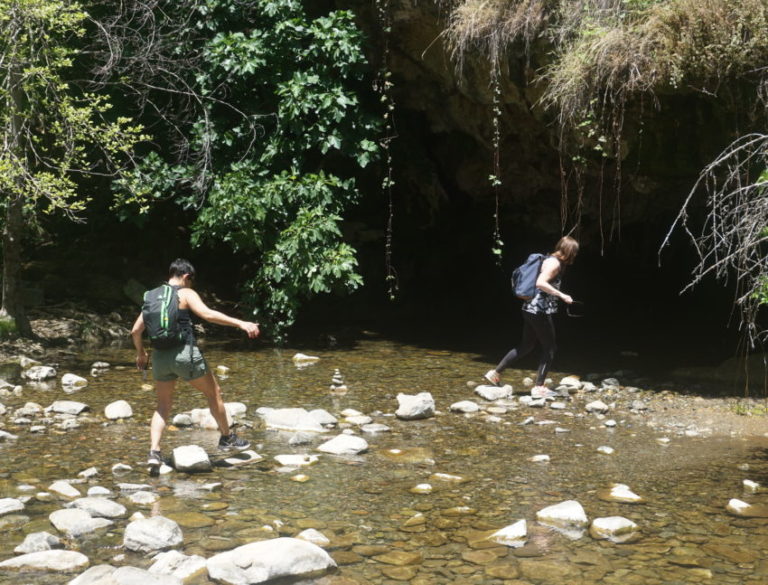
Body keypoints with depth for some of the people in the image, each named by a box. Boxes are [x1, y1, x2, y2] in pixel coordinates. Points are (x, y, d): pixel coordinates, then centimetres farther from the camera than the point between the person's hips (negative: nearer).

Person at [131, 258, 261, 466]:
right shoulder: (186, 293, -3)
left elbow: (136, 330, 14)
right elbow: (207, 314, -20)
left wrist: (141, 353, 31)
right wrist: (240, 323, -23)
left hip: (160, 356, 5)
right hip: (185, 353, -5)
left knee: (163, 406, 15)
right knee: (214, 393, 15)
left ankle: (154, 451, -1)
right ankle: (227, 437, 26)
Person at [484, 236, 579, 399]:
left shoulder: (550, 260, 15)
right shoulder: (554, 263, -14)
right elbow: (540, 283, -27)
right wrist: (562, 295, -25)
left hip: (530, 310, 10)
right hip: (540, 311, -10)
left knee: (526, 346, 18)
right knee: (549, 348, 1)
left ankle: (496, 373, 21)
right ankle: (539, 388, 4)